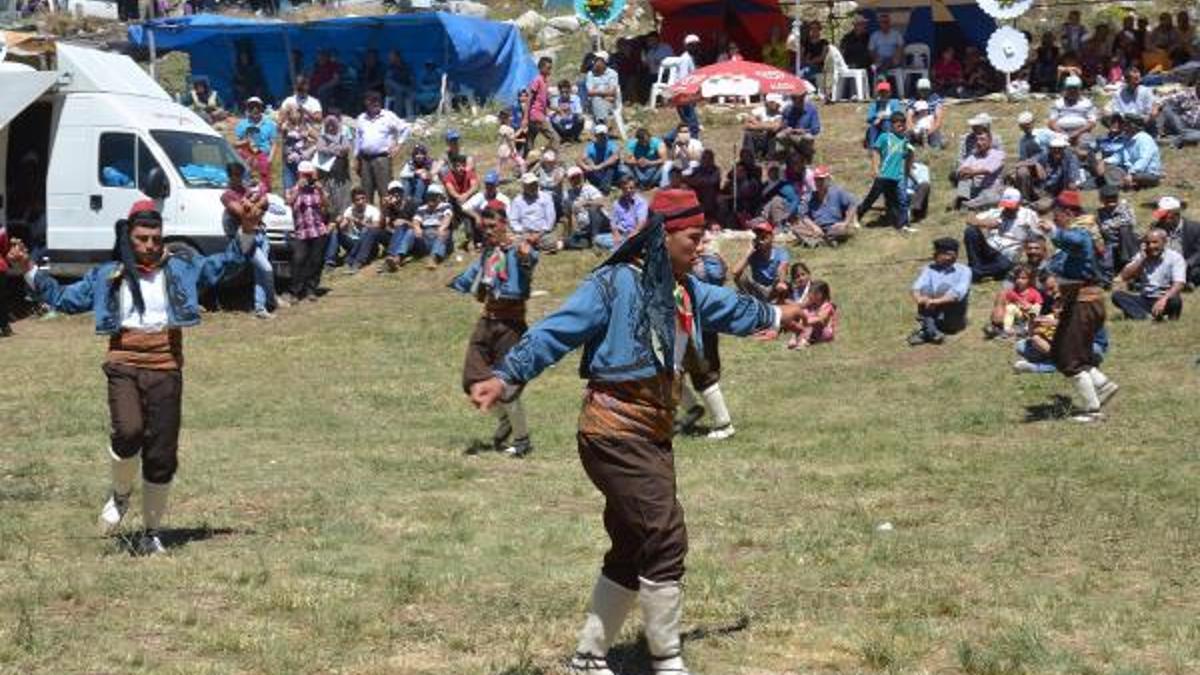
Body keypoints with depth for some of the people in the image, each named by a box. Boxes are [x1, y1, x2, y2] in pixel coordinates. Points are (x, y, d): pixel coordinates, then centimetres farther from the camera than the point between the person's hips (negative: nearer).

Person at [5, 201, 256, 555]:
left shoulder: (181, 268, 10)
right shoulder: (107, 276, 11)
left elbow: (226, 264, 8)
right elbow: (64, 298, 18)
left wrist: (246, 233, -7)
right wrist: (29, 271, 9)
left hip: (165, 368, 1)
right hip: (124, 366, -1)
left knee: (162, 455, 1)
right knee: (128, 432, -26)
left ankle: (151, 532, 18)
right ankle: (120, 494, 5)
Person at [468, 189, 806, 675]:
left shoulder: (688, 292, 10)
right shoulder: (615, 285, -15)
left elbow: (731, 308, 31)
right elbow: (555, 334, -20)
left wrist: (775, 315, 48)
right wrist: (506, 376, -32)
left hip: (654, 435, 9)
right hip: (615, 432, -9)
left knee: (633, 551, 14)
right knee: (665, 539, -10)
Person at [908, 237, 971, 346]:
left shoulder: (963, 270, 2)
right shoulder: (929, 269, 11)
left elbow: (959, 293, -18)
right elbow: (917, 286, -8)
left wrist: (937, 301, -34)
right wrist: (918, 298, -32)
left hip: (954, 319, -2)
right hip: (931, 315, 2)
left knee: (944, 287, -25)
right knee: (926, 288, -22)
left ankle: (925, 331, -36)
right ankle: (931, 331, -40)